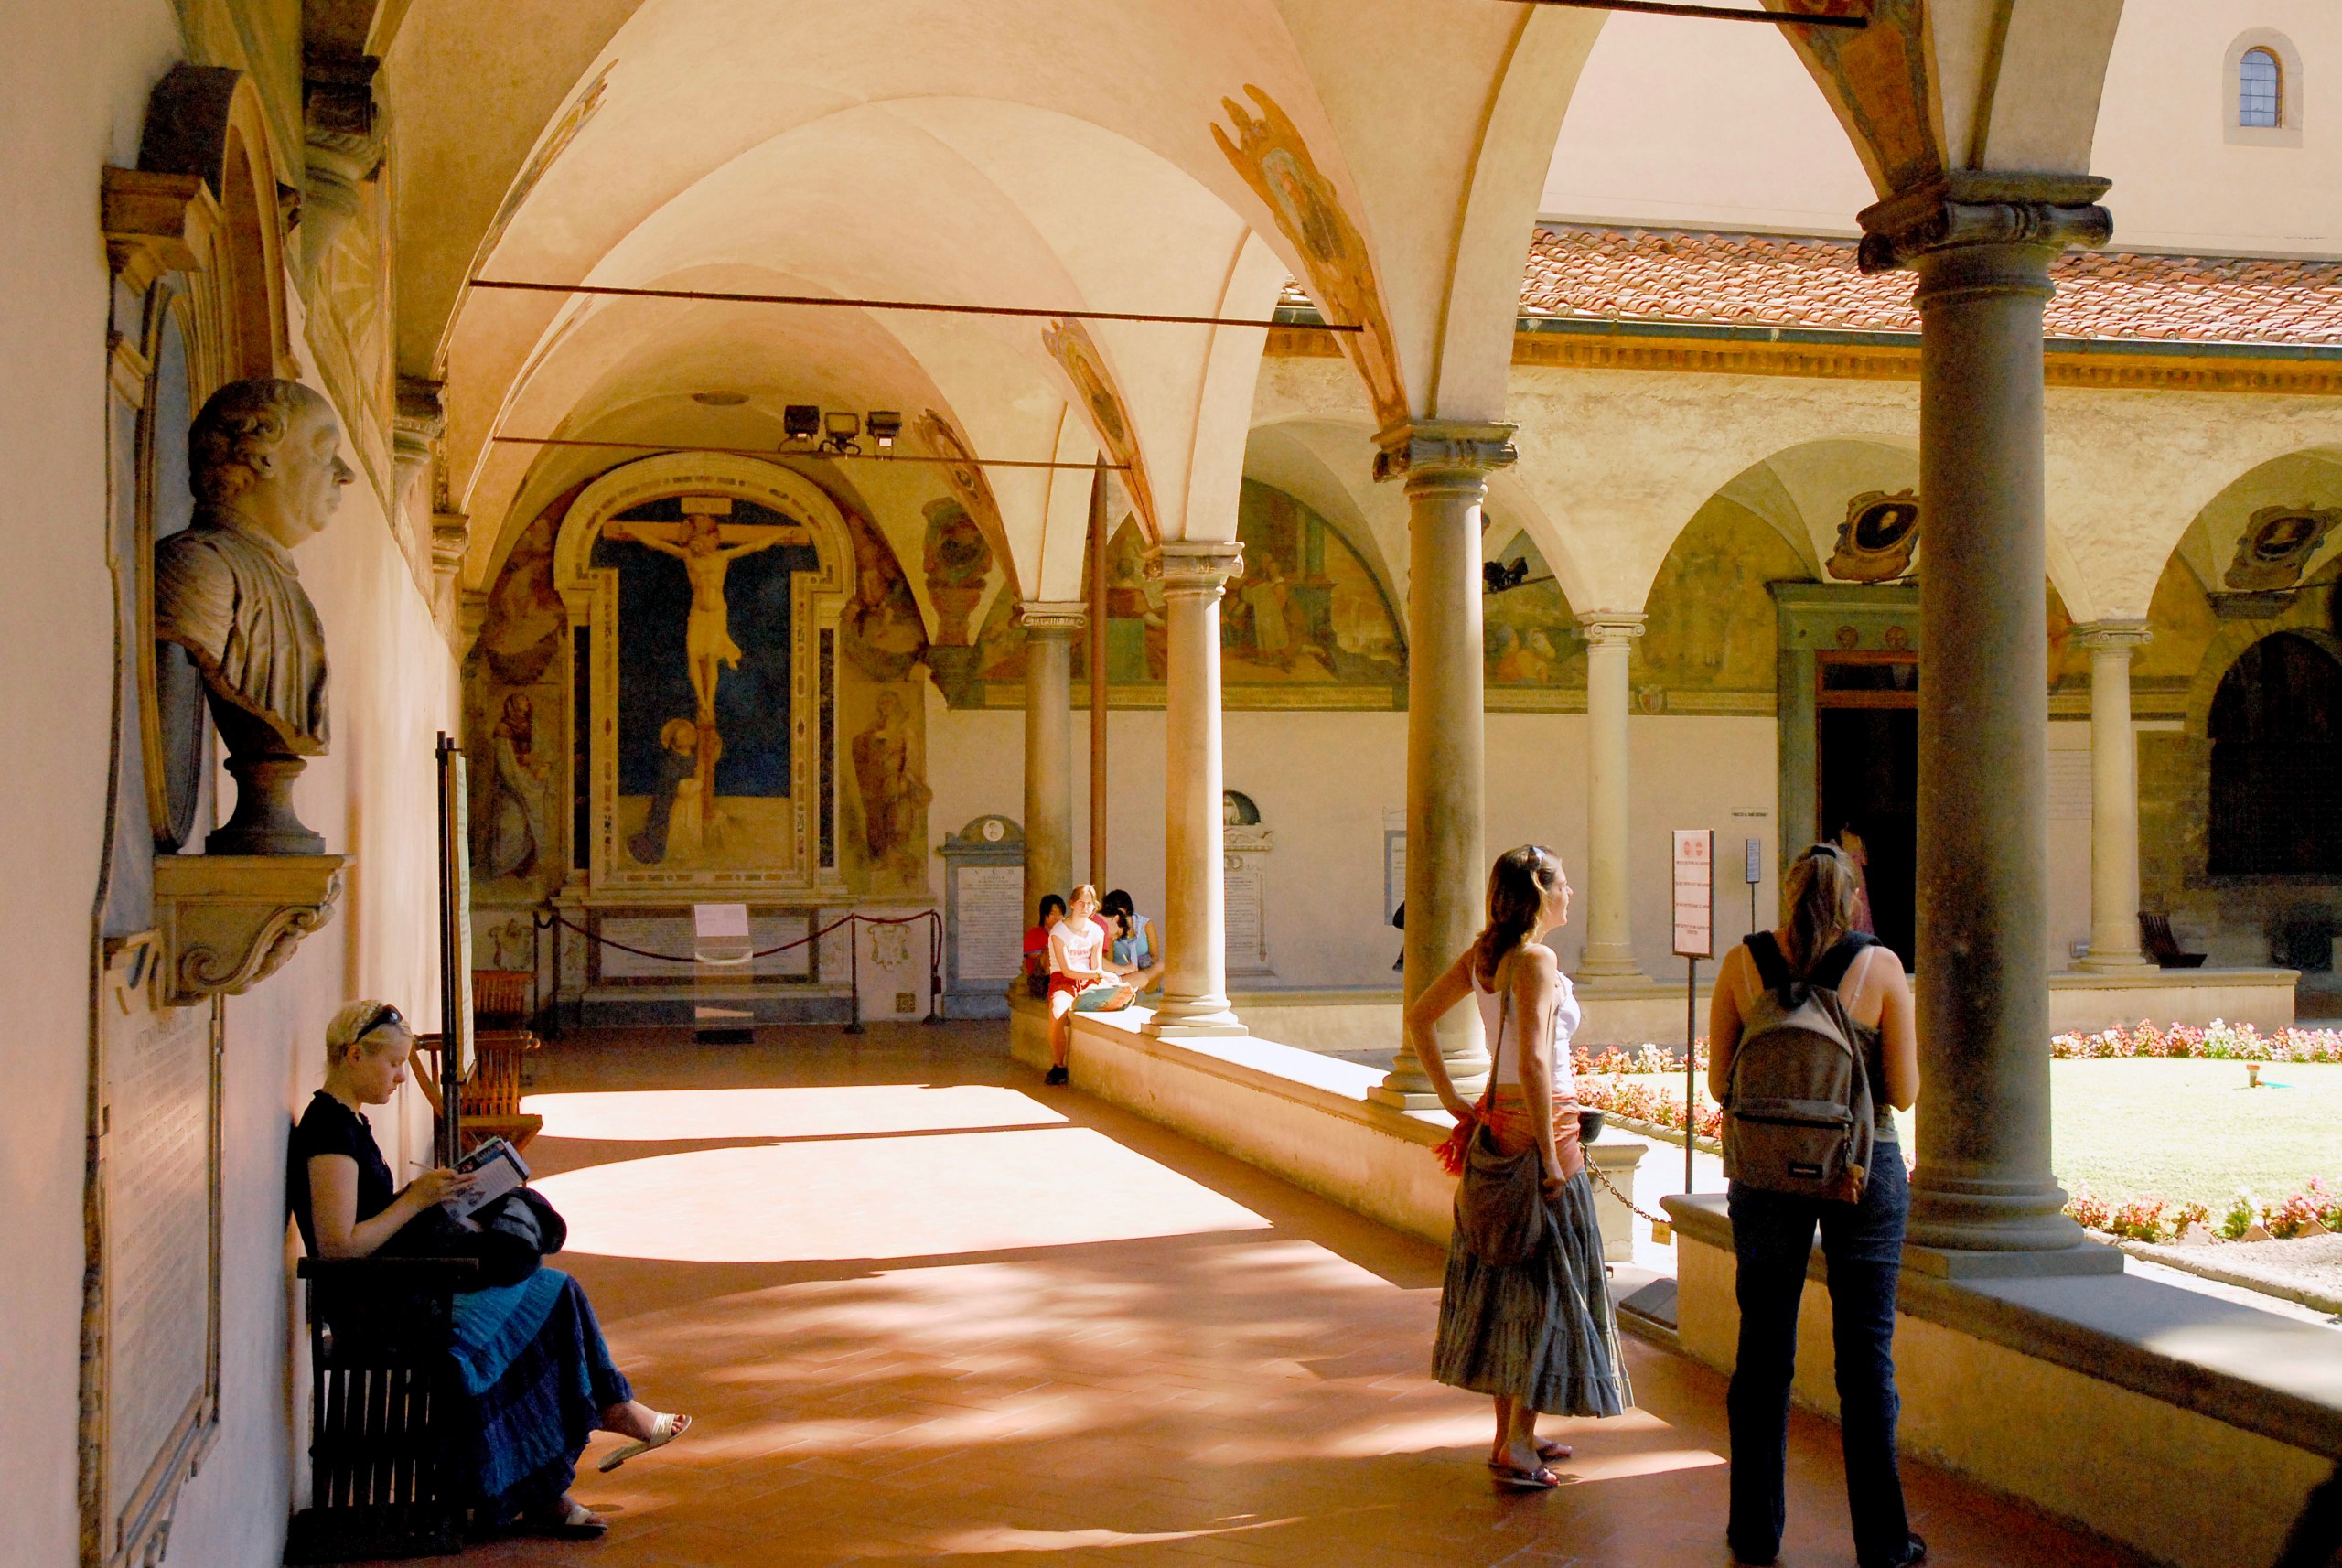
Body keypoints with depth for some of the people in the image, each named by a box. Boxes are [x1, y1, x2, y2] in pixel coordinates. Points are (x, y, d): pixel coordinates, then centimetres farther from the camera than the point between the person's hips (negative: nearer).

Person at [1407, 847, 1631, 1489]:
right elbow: (1533, 1061, -26)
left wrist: (1451, 1099, 13)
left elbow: (1418, 1015, 14)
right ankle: (1518, 1450, 1)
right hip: (1539, 1124, -8)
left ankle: (1509, 1435, 23)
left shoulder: (1483, 953, 7)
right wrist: (1551, 1155, -22)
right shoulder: (1536, 960, -17)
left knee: (1505, 1278, 14)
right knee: (1545, 1282, -1)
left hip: (1497, 1121, 8)